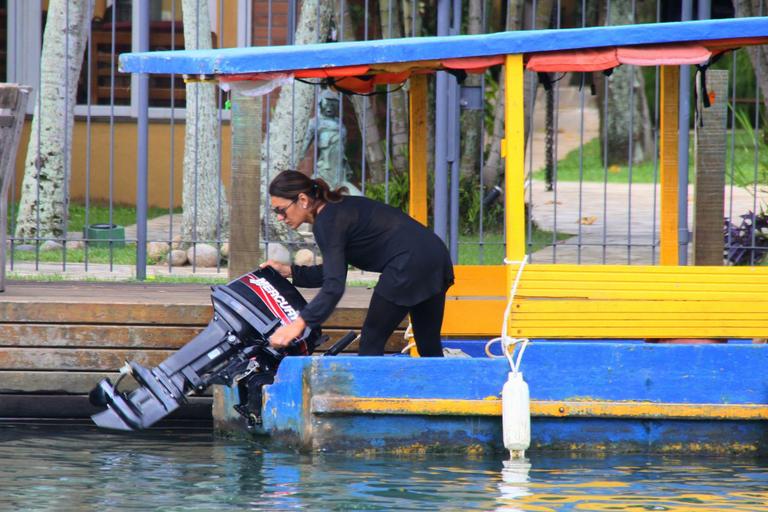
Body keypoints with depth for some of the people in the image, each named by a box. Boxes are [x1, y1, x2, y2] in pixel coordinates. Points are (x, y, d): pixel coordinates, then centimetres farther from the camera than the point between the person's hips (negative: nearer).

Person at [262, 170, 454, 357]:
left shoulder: (327, 222, -12)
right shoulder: (337, 209, 17)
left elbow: (334, 285, -23)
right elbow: (334, 273, 25)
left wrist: (299, 323, -32)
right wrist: (289, 271, 18)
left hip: (409, 263, -10)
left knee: (371, 342, 0)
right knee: (429, 346, 13)